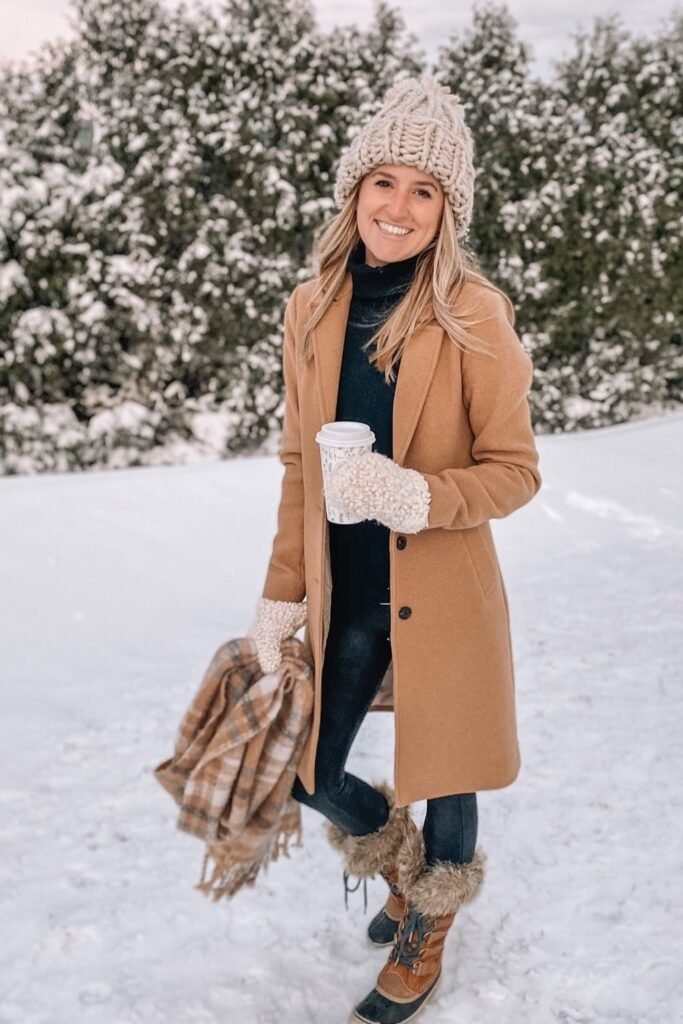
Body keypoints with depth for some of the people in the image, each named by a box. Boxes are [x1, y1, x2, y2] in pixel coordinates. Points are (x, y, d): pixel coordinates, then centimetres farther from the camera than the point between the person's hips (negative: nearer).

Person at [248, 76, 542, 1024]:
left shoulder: (474, 316, -14)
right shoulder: (312, 309, -1)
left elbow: (515, 472, -10)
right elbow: (298, 467, 6)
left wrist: (418, 496, -28)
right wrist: (283, 593, 5)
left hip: (442, 596, -4)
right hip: (343, 596, 4)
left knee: (439, 775, 12)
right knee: (304, 772, 12)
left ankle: (427, 937, 44)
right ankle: (400, 863, 46)